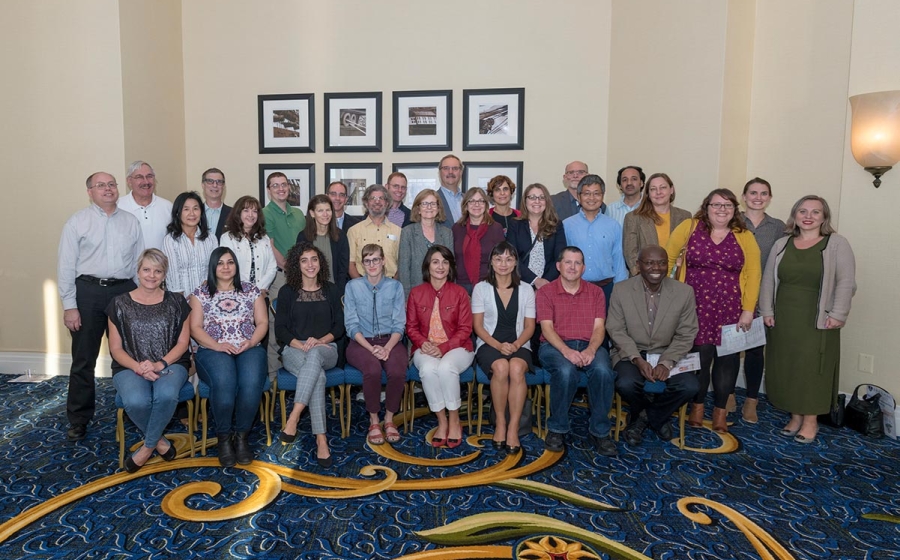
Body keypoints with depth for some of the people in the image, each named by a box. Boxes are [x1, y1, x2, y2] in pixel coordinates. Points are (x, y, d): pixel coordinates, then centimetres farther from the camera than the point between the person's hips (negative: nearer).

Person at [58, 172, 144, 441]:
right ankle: (79, 419, 18)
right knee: (84, 359, 6)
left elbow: (139, 262, 10)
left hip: (124, 290, 2)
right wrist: (69, 306, -7)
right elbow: (66, 265, -3)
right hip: (89, 291, -2)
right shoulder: (77, 221, 0)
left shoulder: (131, 221, 9)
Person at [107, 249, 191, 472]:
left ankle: (148, 446, -9)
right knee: (136, 402, -33)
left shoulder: (176, 302, 7)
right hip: (131, 367, 0)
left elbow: (182, 342, 3)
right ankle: (160, 442, -4)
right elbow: (115, 348, 4)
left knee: (167, 395, -35)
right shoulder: (120, 304, 7)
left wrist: (160, 364, -15)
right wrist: (138, 367, -16)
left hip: (170, 364, 0)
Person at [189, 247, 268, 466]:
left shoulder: (251, 290, 15)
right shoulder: (201, 292, 12)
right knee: (224, 382, -35)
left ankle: (242, 436, -15)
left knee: (251, 383, -33)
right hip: (213, 351, -1)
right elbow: (195, 328, 5)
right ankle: (223, 437, -16)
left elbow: (263, 322, 11)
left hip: (249, 349, 1)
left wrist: (251, 342, -9)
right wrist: (217, 345, -12)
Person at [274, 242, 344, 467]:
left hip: (326, 350, 1)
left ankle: (293, 419, -44)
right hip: (294, 350, -1)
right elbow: (280, 329, 4)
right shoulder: (287, 292, 8)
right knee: (317, 374, -36)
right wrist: (300, 344, -15)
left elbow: (339, 325, 8)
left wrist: (321, 341, -11)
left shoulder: (330, 290, 13)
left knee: (314, 356, -39)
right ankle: (321, 438, -39)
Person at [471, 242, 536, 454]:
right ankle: (500, 423, -18)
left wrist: (515, 345, -13)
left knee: (517, 368, -34)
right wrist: (498, 345, -14)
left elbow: (529, 327, 6)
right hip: (489, 344, -1)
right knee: (501, 367, -35)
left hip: (518, 345, 1)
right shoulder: (481, 288, 5)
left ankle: (513, 427, -27)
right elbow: (478, 326, 1)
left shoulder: (526, 290, 9)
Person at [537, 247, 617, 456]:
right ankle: (557, 429, -15)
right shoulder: (545, 292, 7)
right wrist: (566, 351, -22)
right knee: (566, 371, -36)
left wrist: (591, 349, -17)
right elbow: (547, 327, -5)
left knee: (603, 371, -31)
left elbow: (599, 327, 4)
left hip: (588, 346, 2)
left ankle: (599, 431, -14)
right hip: (555, 345, -2)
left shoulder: (595, 292, 15)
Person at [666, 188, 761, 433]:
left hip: (731, 309, 1)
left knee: (727, 358, 5)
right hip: (696, 307, -1)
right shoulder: (689, 227, 0)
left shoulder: (745, 237, 3)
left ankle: (720, 409, 23)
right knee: (699, 356, 1)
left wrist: (748, 310, -6)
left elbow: (752, 275, 0)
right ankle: (697, 405, 23)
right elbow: (668, 258, 3)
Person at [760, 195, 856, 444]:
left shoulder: (837, 244, -2)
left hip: (817, 321, -4)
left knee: (812, 368, 1)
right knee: (787, 367, 8)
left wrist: (838, 315, -15)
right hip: (783, 320, 4)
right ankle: (795, 416, 20)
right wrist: (767, 311, 1)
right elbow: (768, 280, 9)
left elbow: (846, 282, -8)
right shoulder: (781, 244, 10)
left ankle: (811, 420, 13)